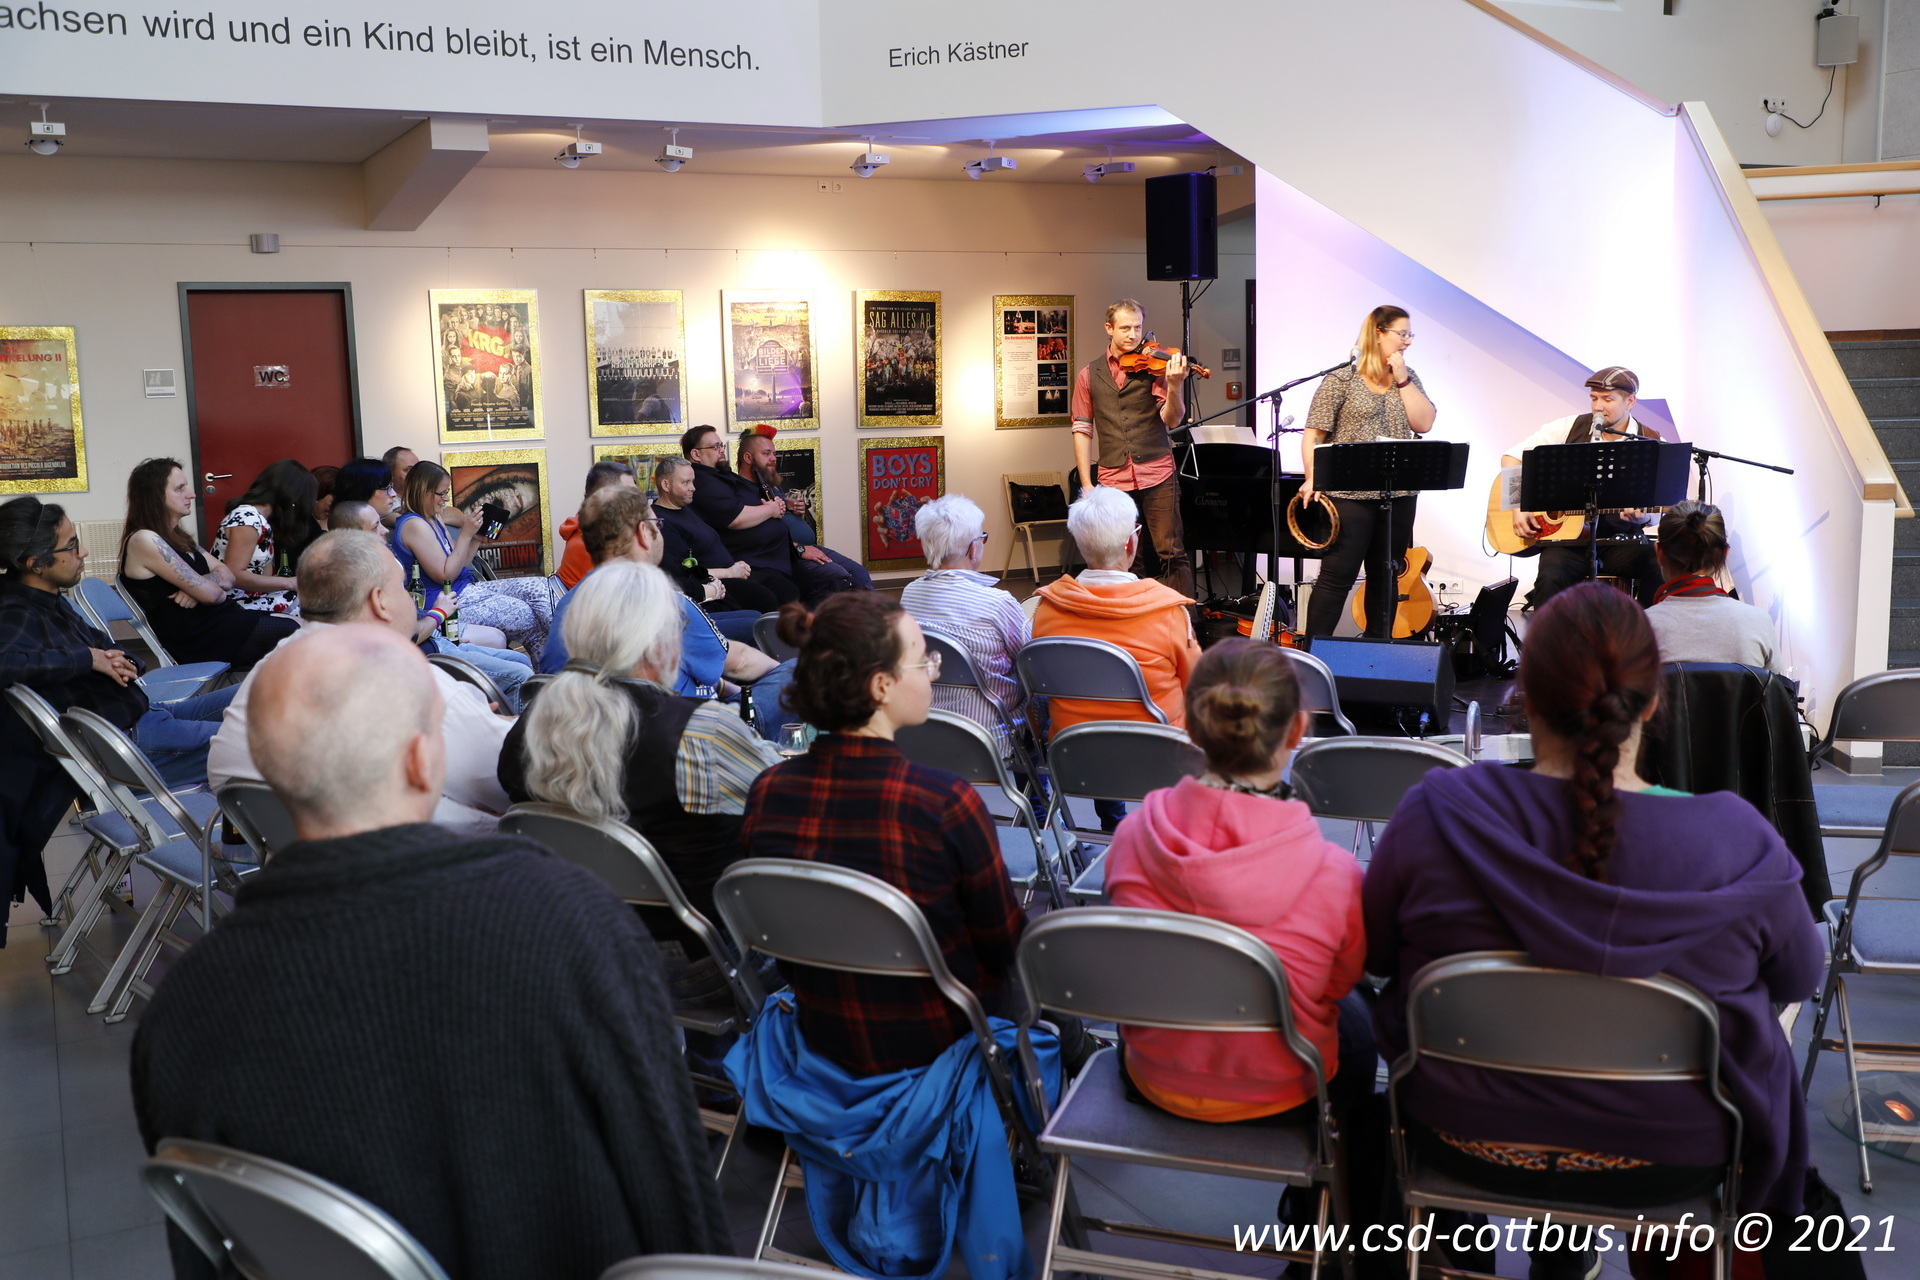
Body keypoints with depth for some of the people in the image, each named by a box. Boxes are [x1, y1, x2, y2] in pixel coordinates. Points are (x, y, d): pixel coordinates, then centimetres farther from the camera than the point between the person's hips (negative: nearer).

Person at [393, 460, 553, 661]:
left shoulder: (435, 519, 15)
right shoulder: (414, 525, -15)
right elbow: (445, 576, -19)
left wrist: (475, 537, 2)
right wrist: (466, 535, -16)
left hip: (467, 589, 10)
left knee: (539, 587, -4)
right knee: (525, 615, -17)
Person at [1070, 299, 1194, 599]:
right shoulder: (1089, 375, 10)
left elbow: (1171, 420, -6)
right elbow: (1082, 432, 9)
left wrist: (1175, 385, -25)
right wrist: (1086, 484, 2)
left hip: (1157, 475, -2)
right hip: (1114, 481, 2)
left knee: (1172, 554, -4)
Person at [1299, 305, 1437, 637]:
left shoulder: (1409, 379, 13)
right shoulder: (1341, 379, -3)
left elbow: (1423, 424, 0)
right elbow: (1313, 434, -6)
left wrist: (1402, 379, -4)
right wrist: (1312, 479, -17)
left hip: (1399, 495, 5)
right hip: (1350, 494, -5)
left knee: (1386, 578, 11)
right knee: (1337, 576, -6)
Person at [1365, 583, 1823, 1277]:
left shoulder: (1436, 814, -24)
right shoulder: (1740, 843, -25)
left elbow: (1373, 952, -7)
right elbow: (1801, 978, -5)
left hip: (1463, 1140, 0)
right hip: (1672, 1162, 0)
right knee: (1770, 1060, 33)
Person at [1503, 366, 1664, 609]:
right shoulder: (1569, 428, 3)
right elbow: (1512, 457, 5)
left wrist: (1640, 515, -25)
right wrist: (1520, 508, -8)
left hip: (1620, 541, 1)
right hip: (1566, 538, -1)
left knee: (1662, 569, -26)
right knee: (1551, 579, -31)